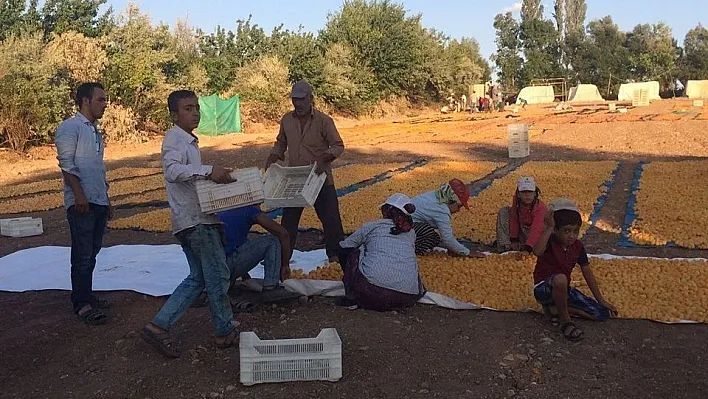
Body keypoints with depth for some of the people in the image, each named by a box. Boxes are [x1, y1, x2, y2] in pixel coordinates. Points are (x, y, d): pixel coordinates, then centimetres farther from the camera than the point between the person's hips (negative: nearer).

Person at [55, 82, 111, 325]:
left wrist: (106, 198, 23)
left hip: (99, 201, 8)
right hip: (81, 202, -8)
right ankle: (82, 304, -2)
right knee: (82, 254, -7)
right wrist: (79, 195, -20)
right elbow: (66, 164, -13)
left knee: (92, 251, 12)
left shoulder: (95, 131, 20)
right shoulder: (70, 127, -6)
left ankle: (86, 296, 21)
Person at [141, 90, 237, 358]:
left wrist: (215, 177, 22)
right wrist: (209, 171, -39)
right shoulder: (175, 138, -11)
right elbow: (172, 170, -31)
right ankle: (225, 332, 12)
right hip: (195, 220, -10)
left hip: (194, 219, 10)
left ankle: (158, 327, 12)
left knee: (198, 278, 12)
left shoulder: (189, 140, 20)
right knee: (218, 276, -1)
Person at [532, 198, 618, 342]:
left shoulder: (578, 246, -1)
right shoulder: (550, 241, -17)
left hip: (564, 290, 6)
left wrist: (601, 301, 10)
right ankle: (565, 320, -18)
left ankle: (555, 307, 0)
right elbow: (537, 252, -44)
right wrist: (548, 228, -39)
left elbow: (588, 274, 8)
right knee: (560, 279, -42)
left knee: (603, 314, -4)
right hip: (543, 289, -6)